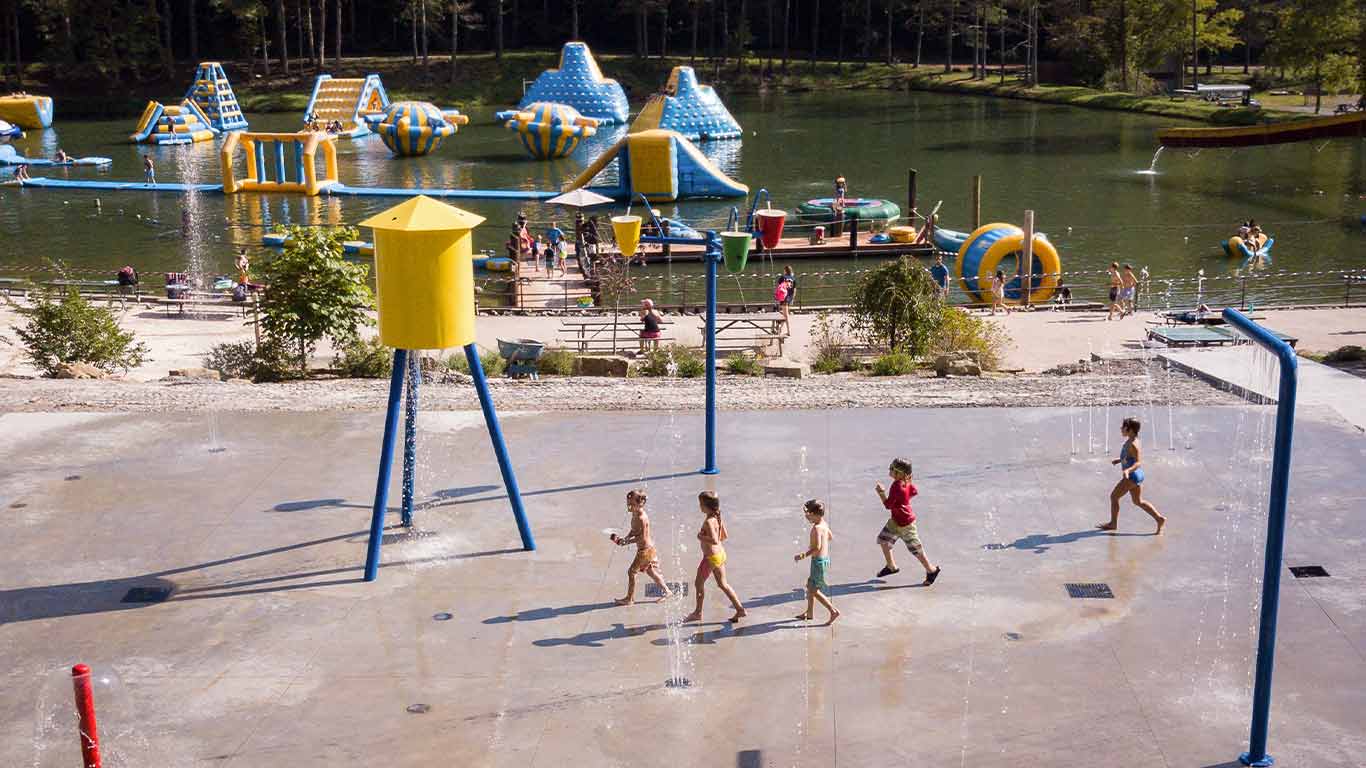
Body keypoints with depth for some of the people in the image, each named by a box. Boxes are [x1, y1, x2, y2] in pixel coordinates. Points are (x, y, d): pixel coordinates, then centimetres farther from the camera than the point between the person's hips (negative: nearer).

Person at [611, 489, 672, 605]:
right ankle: (667, 591, 32)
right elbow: (633, 531, 13)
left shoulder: (641, 518, -27)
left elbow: (642, 537, -25)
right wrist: (625, 538, -2)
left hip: (645, 550, -10)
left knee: (631, 571, 0)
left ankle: (629, 598, 11)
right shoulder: (635, 514, 2)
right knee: (650, 571, 22)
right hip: (648, 549, 10)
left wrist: (627, 541, -21)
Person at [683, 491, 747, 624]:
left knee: (699, 584, 10)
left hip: (711, 557, -9)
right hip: (720, 553, 9)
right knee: (723, 584, 17)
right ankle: (740, 609, 16)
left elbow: (714, 541, -32)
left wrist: (701, 537, -20)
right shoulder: (718, 518, 3)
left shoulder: (708, 521, -24)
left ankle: (698, 613, 22)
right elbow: (725, 536, 12)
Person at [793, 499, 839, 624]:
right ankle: (809, 613, 31)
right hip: (825, 559, 10)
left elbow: (817, 547, -30)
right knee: (810, 586, 21)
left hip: (818, 561, -10)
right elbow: (830, 537, 25)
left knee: (814, 591, -2)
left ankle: (833, 611, -3)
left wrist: (803, 555, -25)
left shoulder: (816, 528, -23)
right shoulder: (824, 524, 5)